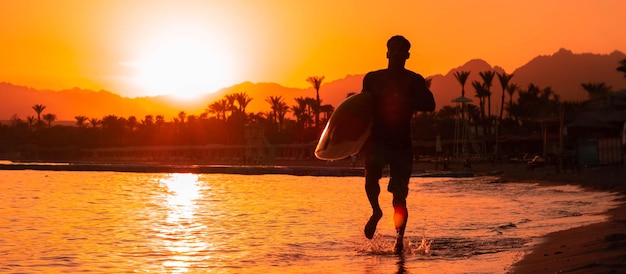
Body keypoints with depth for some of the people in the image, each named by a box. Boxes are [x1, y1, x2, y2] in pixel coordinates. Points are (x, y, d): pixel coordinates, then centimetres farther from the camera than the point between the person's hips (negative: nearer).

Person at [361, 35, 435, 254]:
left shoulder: (414, 80, 6)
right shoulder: (373, 78, 11)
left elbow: (430, 104, -9)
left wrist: (404, 102, -24)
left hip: (401, 142, 0)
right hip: (377, 138, 0)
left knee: (399, 194, -1)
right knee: (371, 175, -26)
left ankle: (399, 238, 14)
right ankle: (376, 211, 2)